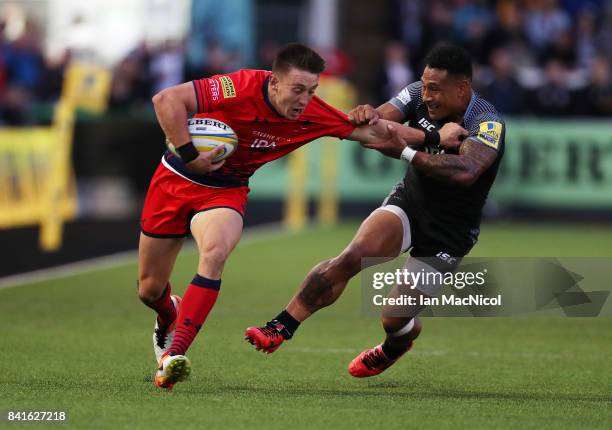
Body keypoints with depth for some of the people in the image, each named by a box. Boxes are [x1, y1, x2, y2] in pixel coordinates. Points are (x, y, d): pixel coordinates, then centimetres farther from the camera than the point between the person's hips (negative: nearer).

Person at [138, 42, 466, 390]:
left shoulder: (313, 115, -15)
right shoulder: (241, 88, -29)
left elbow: (372, 132, -4)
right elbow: (166, 100, -30)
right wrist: (187, 153, -32)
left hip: (227, 191, 2)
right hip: (177, 179, -2)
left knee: (214, 254, -31)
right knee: (149, 288, 7)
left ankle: (174, 354, -30)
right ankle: (170, 318, 46)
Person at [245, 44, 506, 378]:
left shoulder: (488, 124, -25)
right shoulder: (419, 95, -8)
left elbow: (465, 171, -43)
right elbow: (377, 121, -15)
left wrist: (406, 152, -49)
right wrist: (366, 116, -41)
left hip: (449, 234, -3)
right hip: (408, 202, 3)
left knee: (395, 319, -1)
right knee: (351, 257, -26)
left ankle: (393, 349, 38)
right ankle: (280, 328, -24)